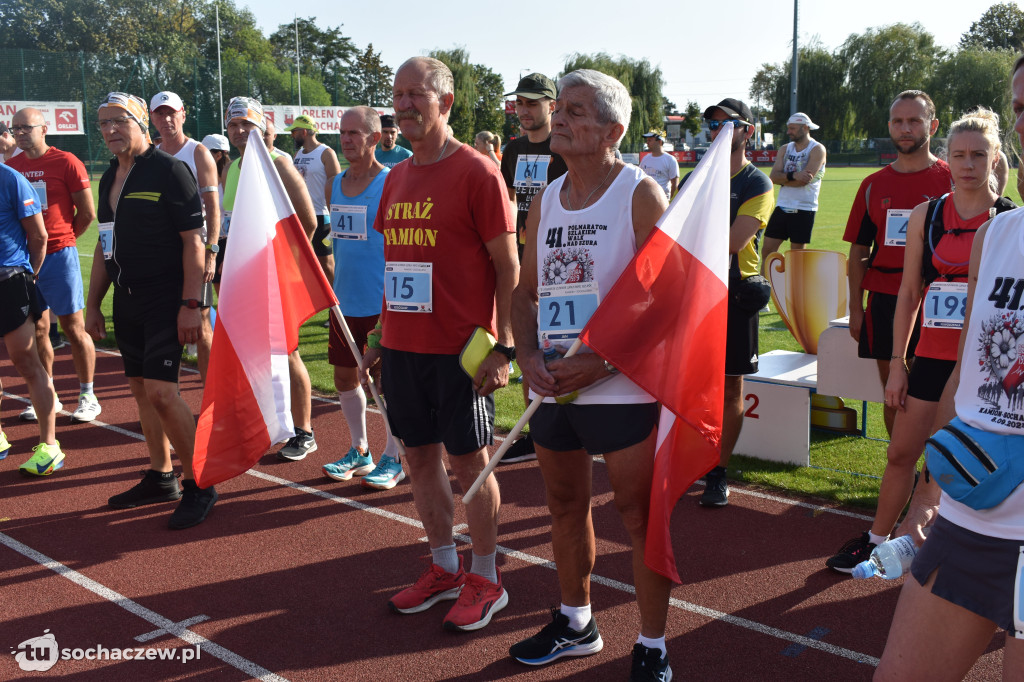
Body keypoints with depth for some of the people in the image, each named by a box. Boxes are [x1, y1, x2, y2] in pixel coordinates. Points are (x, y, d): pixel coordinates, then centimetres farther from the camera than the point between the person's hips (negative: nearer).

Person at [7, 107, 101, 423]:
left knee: (74, 328, -1)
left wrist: (62, 239, 7)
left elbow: (87, 213, -3)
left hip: (59, 255, -5)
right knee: (37, 329, 9)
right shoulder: (11, 166, 9)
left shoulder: (66, 163, -6)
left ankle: (88, 397, 9)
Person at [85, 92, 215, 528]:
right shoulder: (110, 177, 14)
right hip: (126, 302, 8)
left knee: (160, 391, -13)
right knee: (141, 390, 11)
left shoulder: (169, 170, -9)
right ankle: (161, 478, 24)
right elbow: (105, 244, 20)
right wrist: (93, 304, 19)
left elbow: (193, 239, -14)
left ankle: (198, 485, 0)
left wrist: (190, 304, -20)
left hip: (165, 301, -8)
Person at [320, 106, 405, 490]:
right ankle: (360, 452, 27)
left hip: (382, 302, -7)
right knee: (344, 377, 12)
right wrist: (331, 285, 15)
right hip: (345, 300, 7)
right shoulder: (337, 184, 10)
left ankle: (392, 459, 14)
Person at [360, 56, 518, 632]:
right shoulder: (396, 178, 12)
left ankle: (486, 578, 19)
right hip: (403, 347, 7)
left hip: (461, 351, -7)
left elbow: (508, 266, -9)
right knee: (421, 456, 13)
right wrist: (379, 338, 15)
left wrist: (504, 347, -14)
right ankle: (445, 568, 28)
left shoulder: (477, 171, -9)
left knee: (470, 461, 3)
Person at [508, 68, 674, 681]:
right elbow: (526, 291, 14)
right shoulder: (545, 200, 11)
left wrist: (601, 361, -20)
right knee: (566, 506, 18)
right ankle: (576, 622, 37)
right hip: (554, 385, 6)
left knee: (640, 515, 2)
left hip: (623, 386, -6)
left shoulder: (641, 194, -8)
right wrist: (530, 357, -4)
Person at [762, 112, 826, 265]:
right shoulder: (785, 149, 11)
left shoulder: (817, 149, -6)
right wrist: (793, 175, -19)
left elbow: (806, 179, -18)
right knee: (767, 249, 2)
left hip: (804, 209, -5)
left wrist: (783, 178, -6)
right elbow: (774, 176, -2)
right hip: (782, 206, 5)